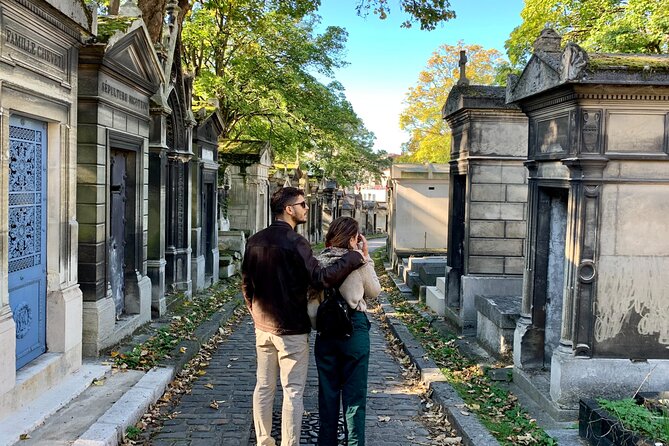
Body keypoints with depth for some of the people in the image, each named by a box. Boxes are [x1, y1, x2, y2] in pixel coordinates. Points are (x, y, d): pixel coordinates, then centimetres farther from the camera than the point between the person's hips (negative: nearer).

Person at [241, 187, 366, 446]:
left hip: (263, 327, 7)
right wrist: (355, 258, -18)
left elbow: (246, 284, 11)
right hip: (291, 330, -7)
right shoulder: (295, 242, -17)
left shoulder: (255, 241, 5)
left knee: (263, 387, 15)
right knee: (292, 392, 3)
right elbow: (320, 278, -23)